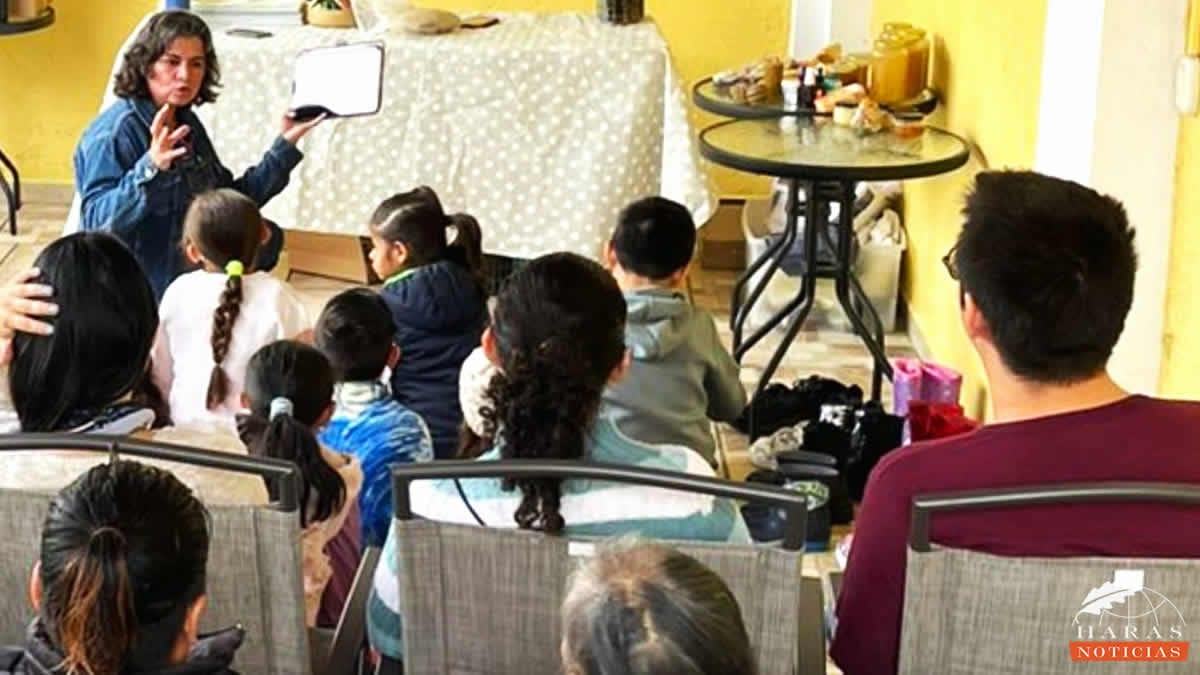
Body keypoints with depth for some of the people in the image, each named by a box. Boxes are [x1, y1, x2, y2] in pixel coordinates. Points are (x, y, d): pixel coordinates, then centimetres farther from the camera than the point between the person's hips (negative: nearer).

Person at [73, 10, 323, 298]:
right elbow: (98, 223, -26)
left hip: (195, 279, 8)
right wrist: (150, 170, -38)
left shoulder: (186, 122, 8)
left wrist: (284, 146, 7)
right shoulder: (113, 133, -16)